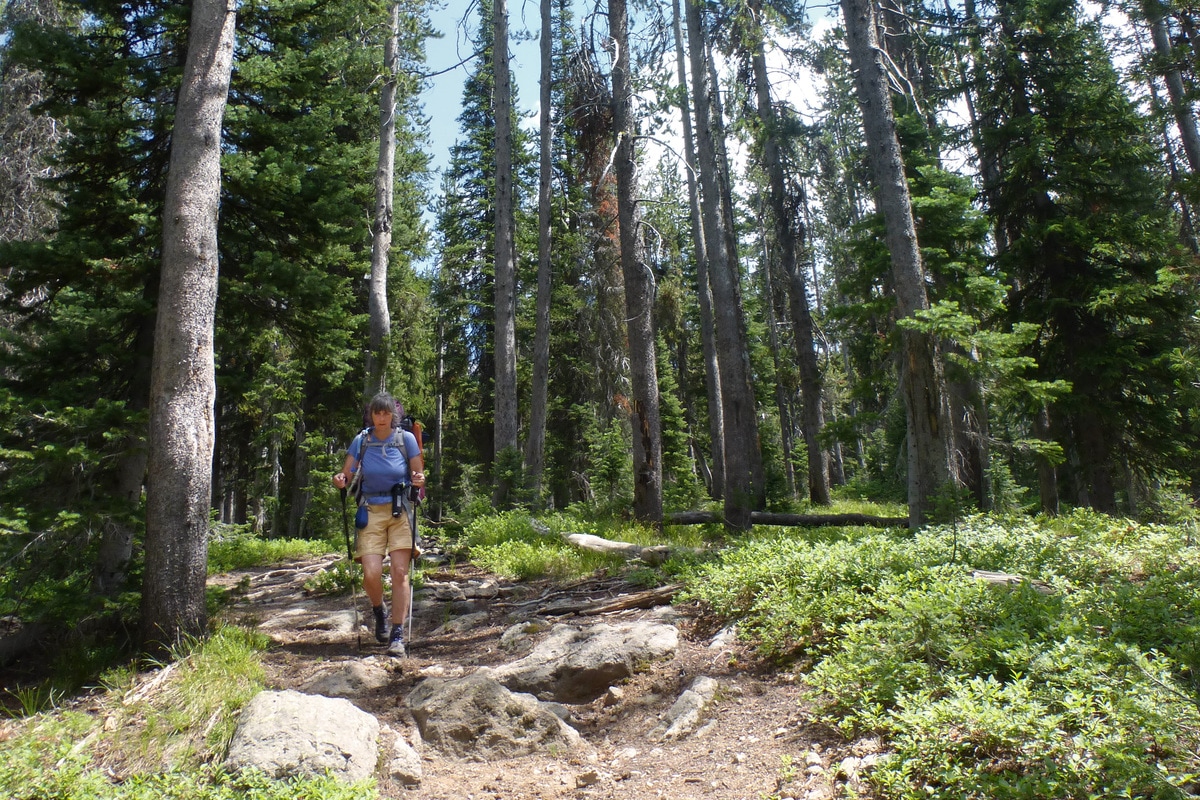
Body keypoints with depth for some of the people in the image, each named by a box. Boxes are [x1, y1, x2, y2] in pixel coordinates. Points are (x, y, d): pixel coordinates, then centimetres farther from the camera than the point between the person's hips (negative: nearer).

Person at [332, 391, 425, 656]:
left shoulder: (406, 438, -2)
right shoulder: (361, 441, 2)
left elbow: (418, 473, 2)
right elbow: (347, 474, 1)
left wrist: (419, 480, -21)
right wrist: (340, 480, -21)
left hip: (401, 511, -1)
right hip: (371, 512, 1)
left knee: (400, 572, -9)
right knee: (371, 574, -11)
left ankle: (398, 635, -1)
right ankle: (378, 612, 22)